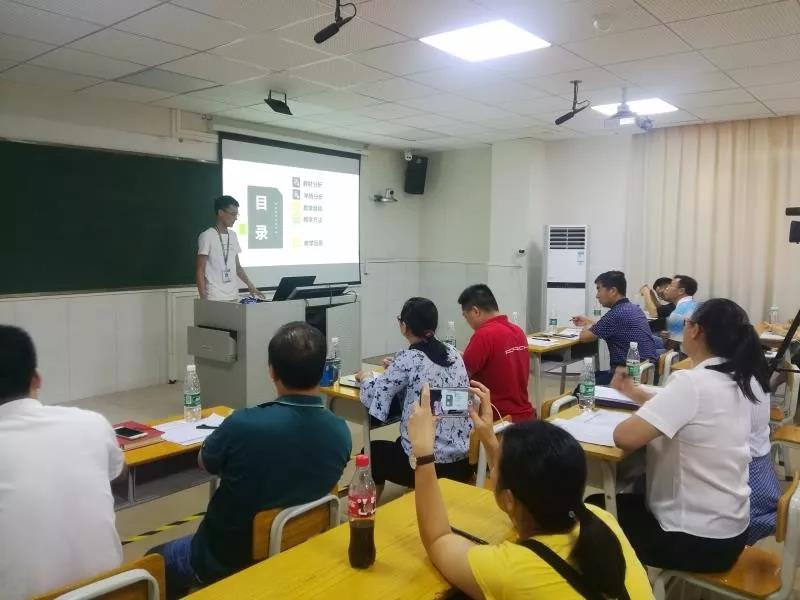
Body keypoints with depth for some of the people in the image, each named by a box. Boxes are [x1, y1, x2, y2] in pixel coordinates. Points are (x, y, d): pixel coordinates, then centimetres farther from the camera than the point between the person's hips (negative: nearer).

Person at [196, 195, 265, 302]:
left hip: (233, 296, 6)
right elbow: (200, 270, -7)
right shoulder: (207, 236, -6)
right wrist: (204, 298, -13)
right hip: (214, 298, -6)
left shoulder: (233, 235, 13)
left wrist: (250, 285, 7)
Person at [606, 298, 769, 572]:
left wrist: (633, 415, -9)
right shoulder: (740, 380, 1)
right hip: (729, 530, 8)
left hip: (696, 539, -8)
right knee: (628, 501, 27)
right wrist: (635, 393, 20)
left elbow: (624, 437, -30)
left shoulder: (692, 382, -26)